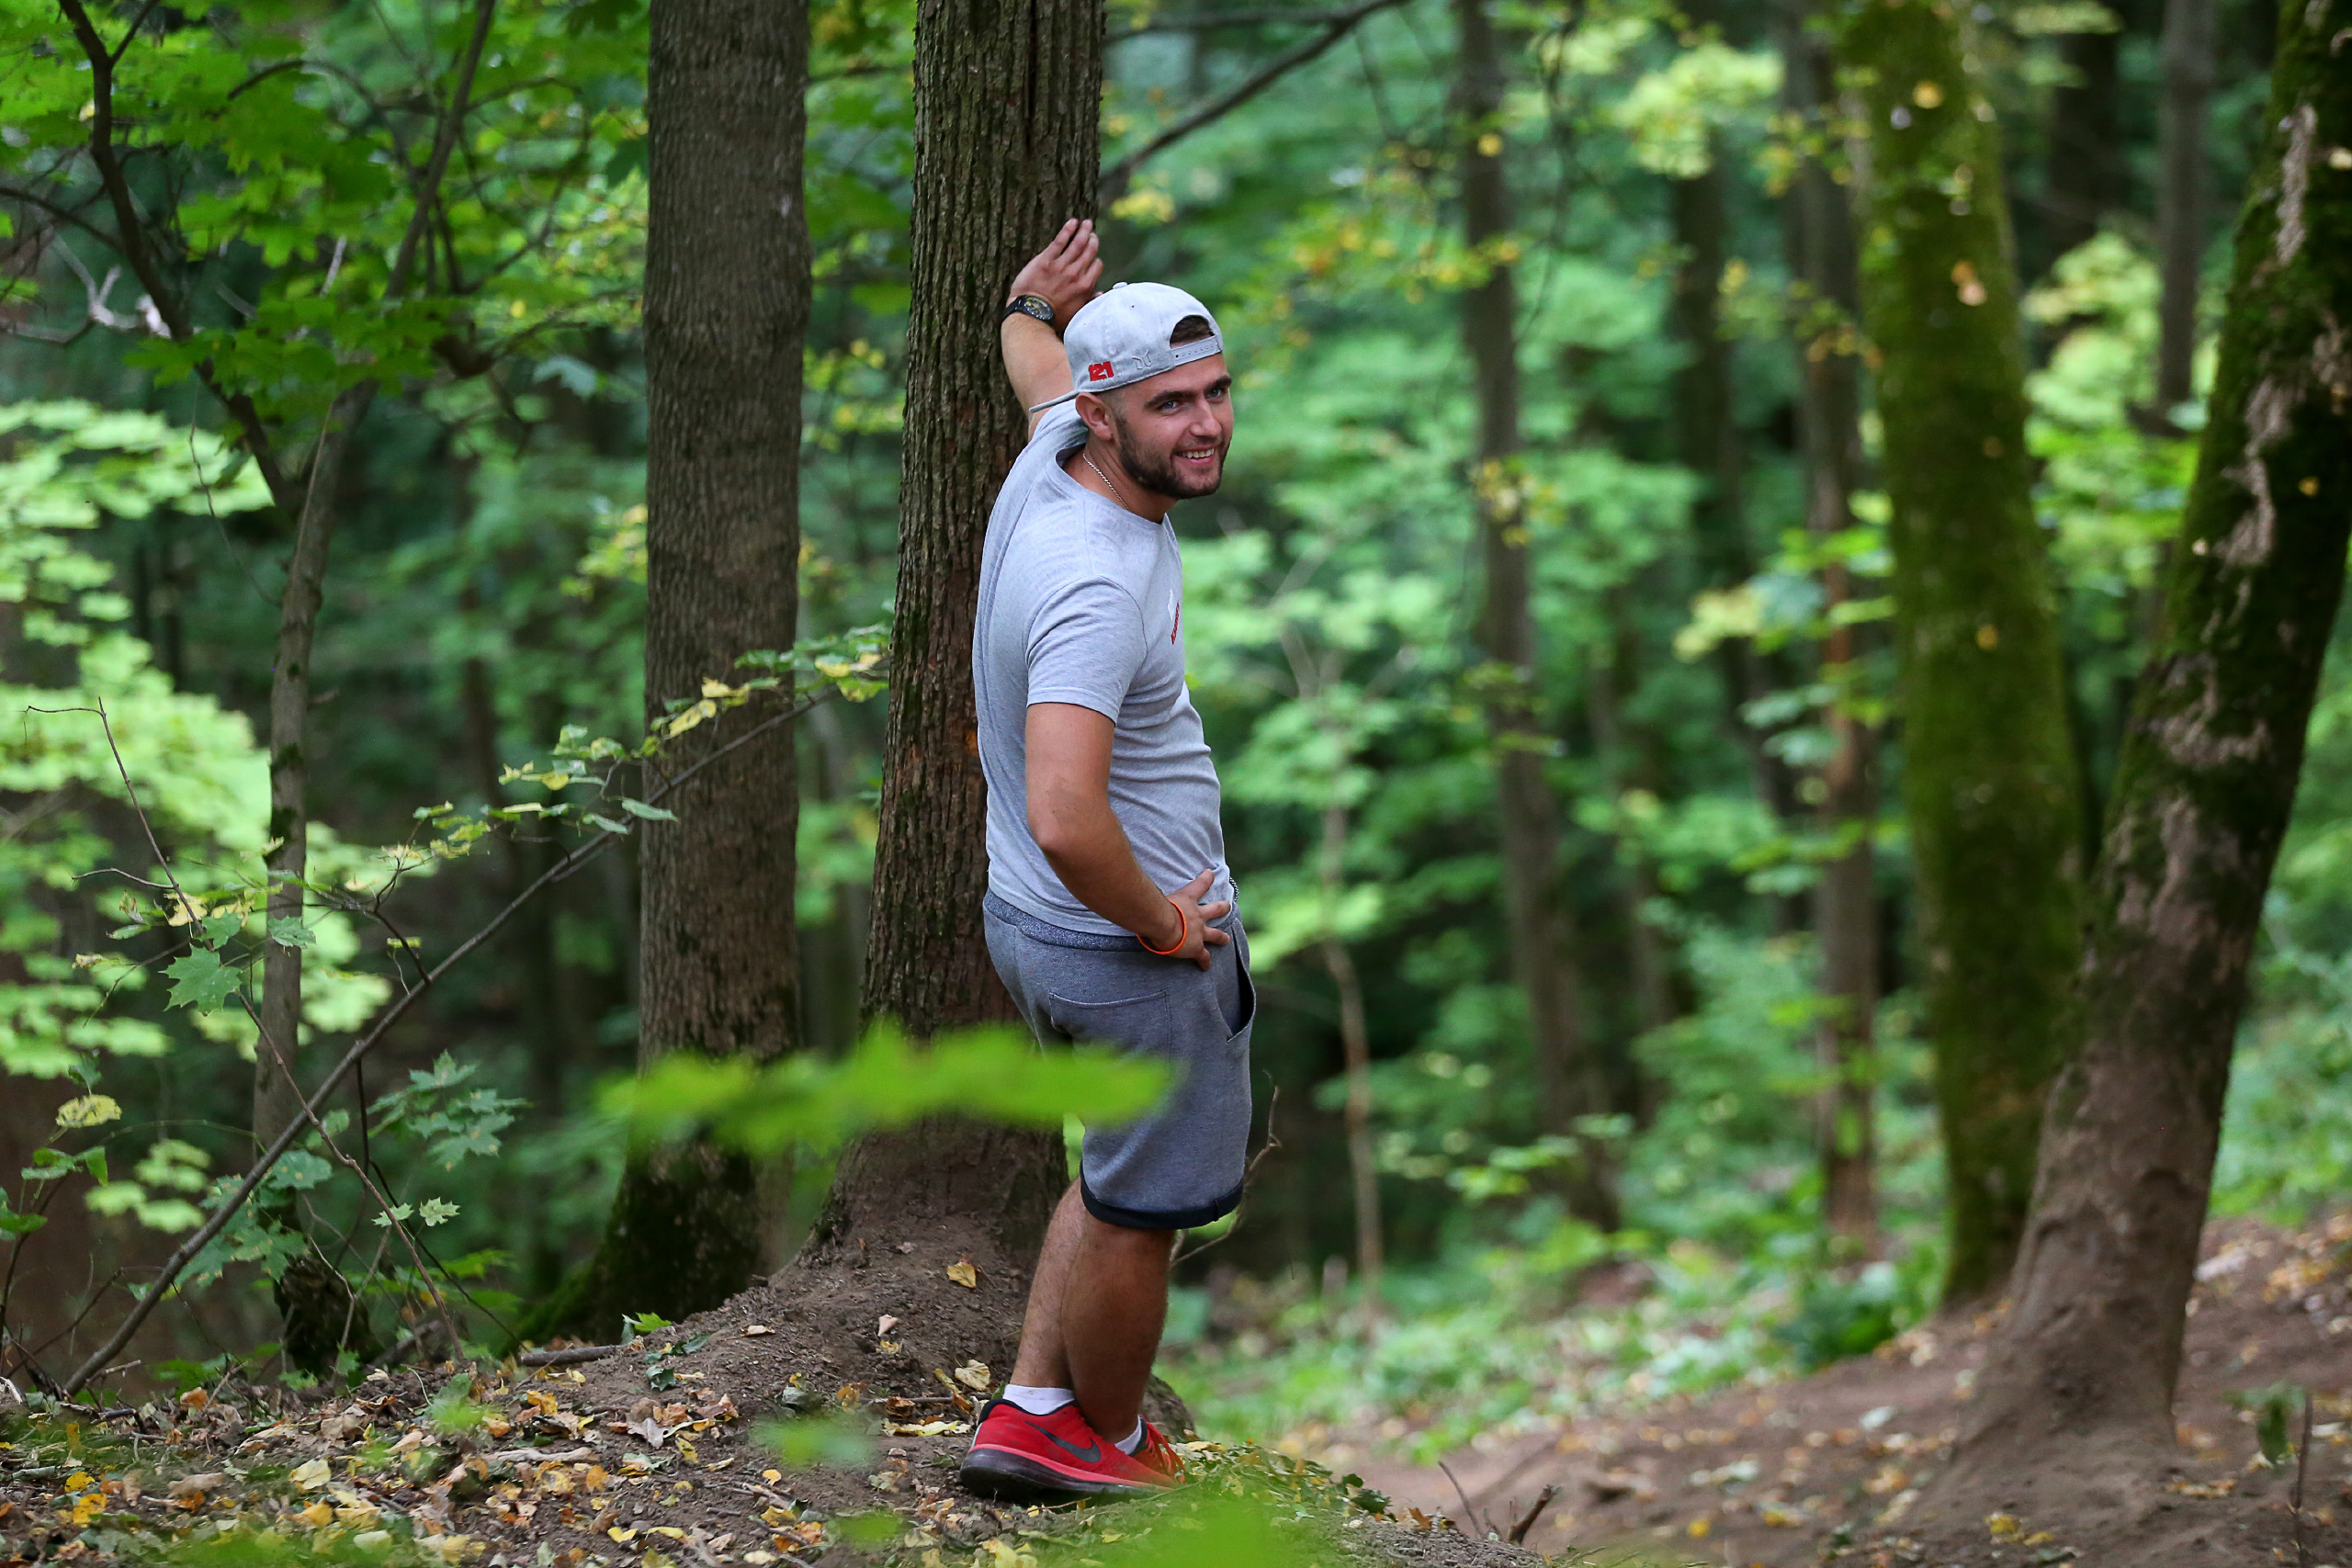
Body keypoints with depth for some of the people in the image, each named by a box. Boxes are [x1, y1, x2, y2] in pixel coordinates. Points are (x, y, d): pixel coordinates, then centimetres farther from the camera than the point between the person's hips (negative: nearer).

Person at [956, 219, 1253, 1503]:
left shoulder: (1054, 461, -5)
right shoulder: (1098, 584, -32)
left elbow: (1036, 359, 23)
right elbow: (1066, 820, -42)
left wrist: (1034, 306, 44)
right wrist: (1159, 923, -25)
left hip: (1032, 924, 9)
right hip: (1129, 952, -9)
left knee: (1119, 1176, 27)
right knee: (1141, 1208, 12)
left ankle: (1031, 1411, 31)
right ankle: (1108, 1444, 31)